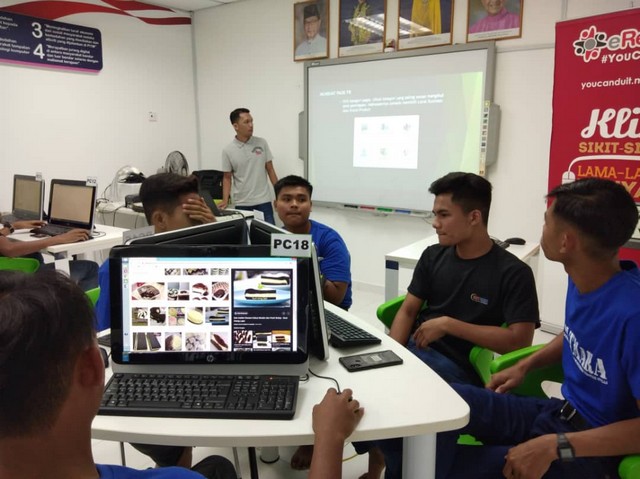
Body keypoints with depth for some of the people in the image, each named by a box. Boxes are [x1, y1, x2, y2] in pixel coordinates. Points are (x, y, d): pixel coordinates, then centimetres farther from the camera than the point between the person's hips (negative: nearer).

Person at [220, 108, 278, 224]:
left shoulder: (262, 143, 1)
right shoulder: (228, 150, -2)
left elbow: (270, 170, 6)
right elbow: (227, 178, 4)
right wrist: (225, 200, -8)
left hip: (263, 201, 1)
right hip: (241, 203, 0)